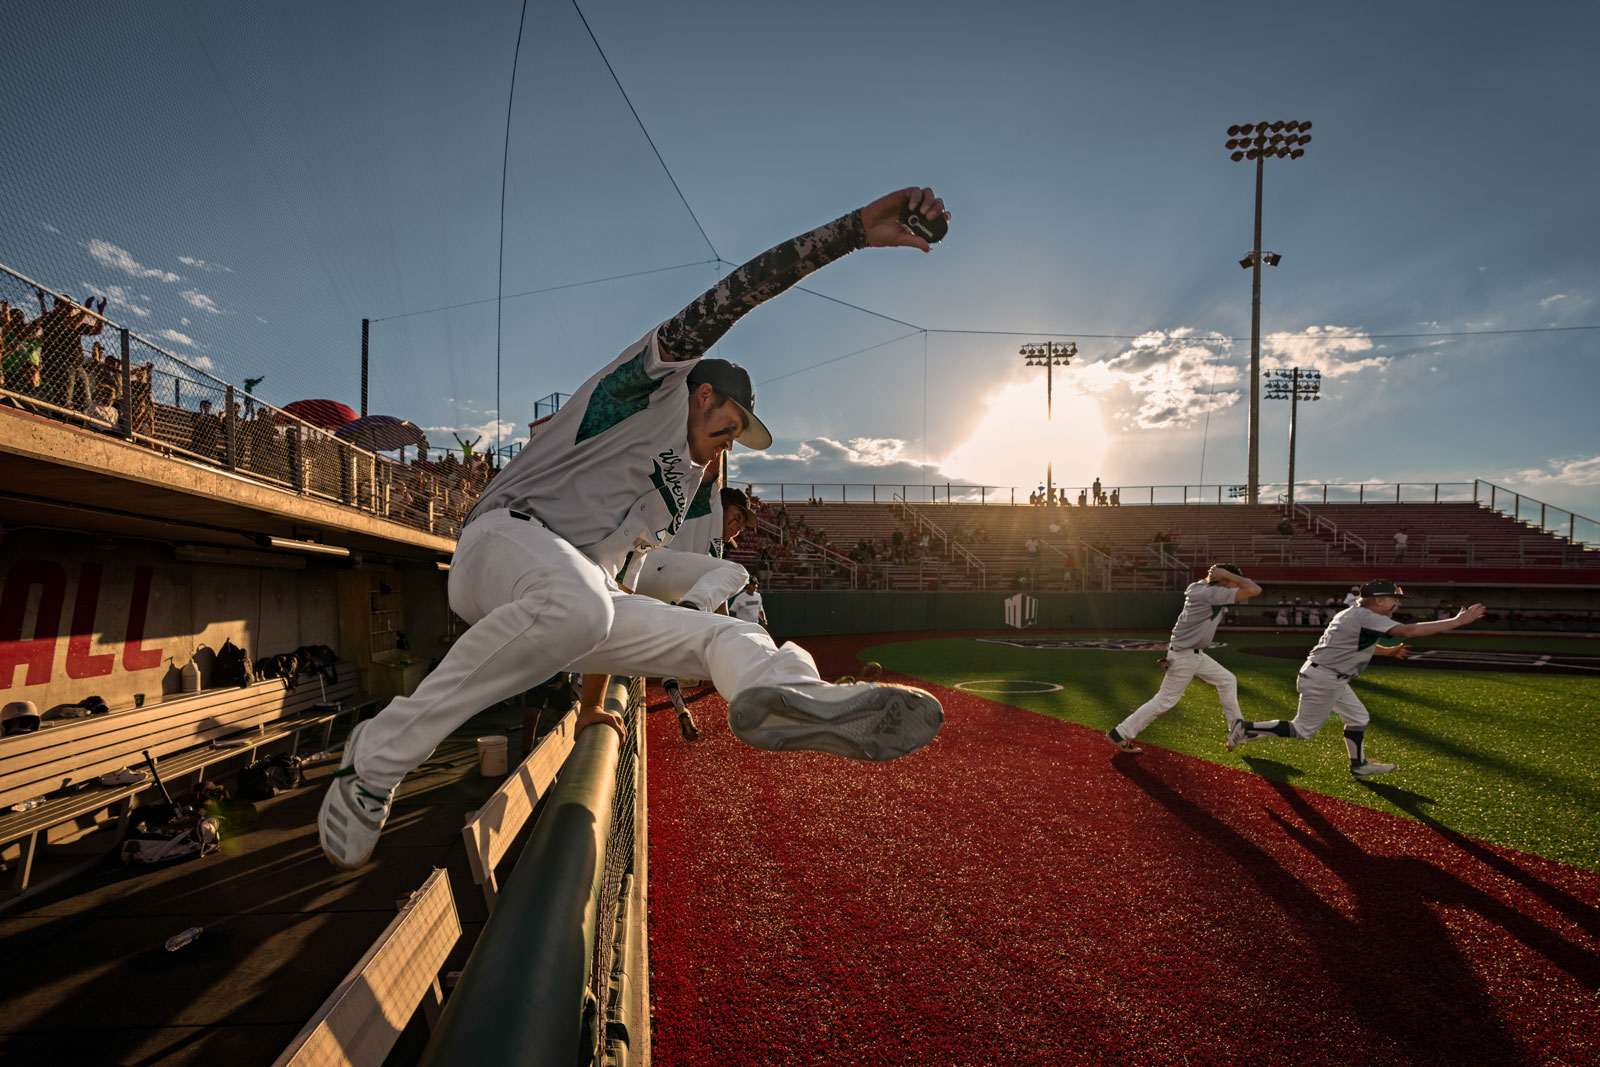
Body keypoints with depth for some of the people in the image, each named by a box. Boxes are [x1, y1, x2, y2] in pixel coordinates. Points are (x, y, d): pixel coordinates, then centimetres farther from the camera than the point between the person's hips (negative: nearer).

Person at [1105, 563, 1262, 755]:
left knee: (1227, 680, 20)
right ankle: (1119, 734, 2)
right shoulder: (1213, 594, -22)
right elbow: (1255, 590, -28)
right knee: (1165, 701, -3)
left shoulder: (1200, 588, 2)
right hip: (1184, 656, -10)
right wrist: (1228, 574, -17)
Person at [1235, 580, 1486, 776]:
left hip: (1333, 680, 10)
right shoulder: (1368, 617, -18)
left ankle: (1359, 765, 31)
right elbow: (1409, 630, -27)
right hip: (1323, 680, -10)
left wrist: (1388, 651, 21)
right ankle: (1248, 729, 1)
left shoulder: (1351, 614, 11)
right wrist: (1457, 621, -23)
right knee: (1303, 730, -2)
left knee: (1358, 718, 20)